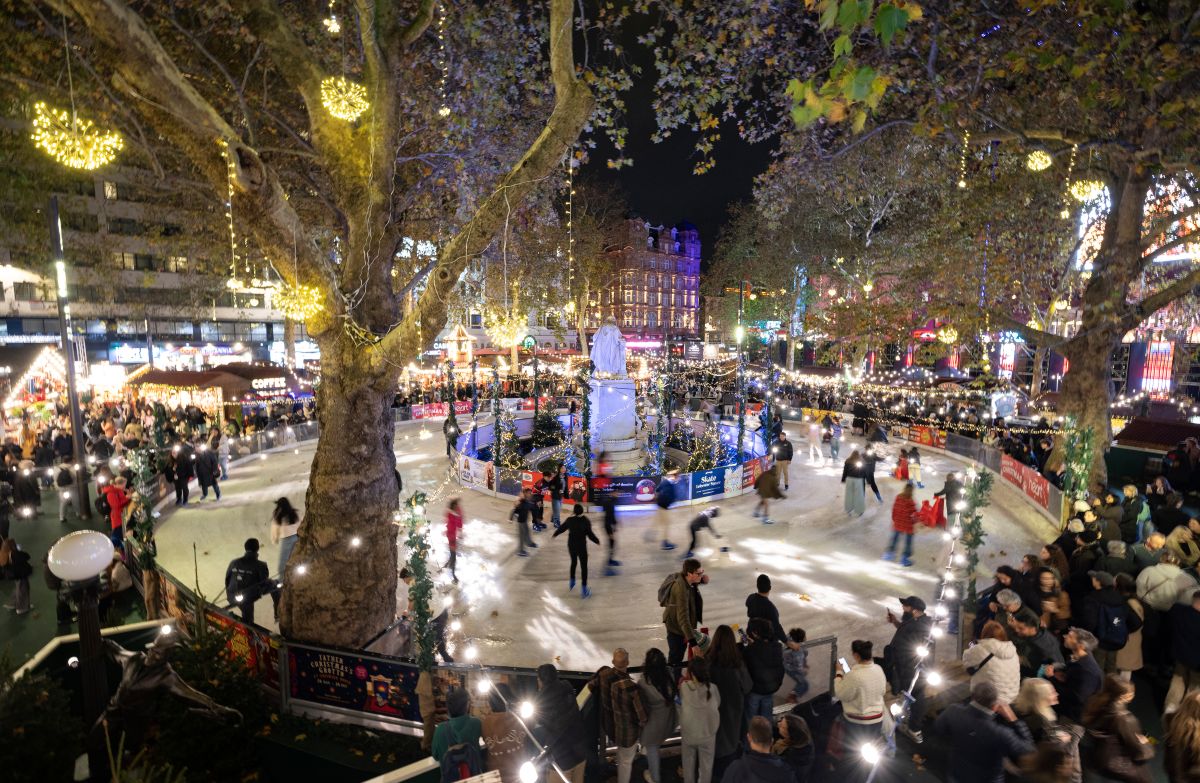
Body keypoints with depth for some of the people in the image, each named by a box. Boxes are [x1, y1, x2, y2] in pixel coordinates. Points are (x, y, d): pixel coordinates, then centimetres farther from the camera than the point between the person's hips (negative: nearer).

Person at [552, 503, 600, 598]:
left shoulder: (569, 520, -6)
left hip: (571, 545, 4)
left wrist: (554, 535, 26)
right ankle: (584, 590, 6)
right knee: (583, 567, 5)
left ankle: (571, 583, 41)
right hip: (581, 546, -4)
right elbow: (590, 534, -17)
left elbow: (561, 528, 8)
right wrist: (597, 541, -1)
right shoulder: (585, 521, -17)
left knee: (573, 562, 27)